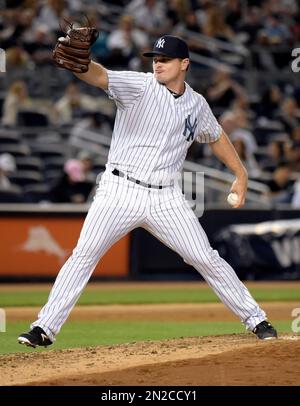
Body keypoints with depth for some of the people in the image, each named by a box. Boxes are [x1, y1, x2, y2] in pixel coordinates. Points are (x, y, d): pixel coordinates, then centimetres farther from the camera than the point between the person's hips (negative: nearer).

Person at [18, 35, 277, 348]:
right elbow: (99, 76, -25)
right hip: (120, 191, -3)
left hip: (166, 198, 3)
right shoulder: (139, 86, -6)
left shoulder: (197, 105, 8)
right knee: (84, 255, -13)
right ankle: (45, 328, -8)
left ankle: (256, 320, 18)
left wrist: (240, 174, 20)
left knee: (207, 259, 4)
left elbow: (216, 137, 27)